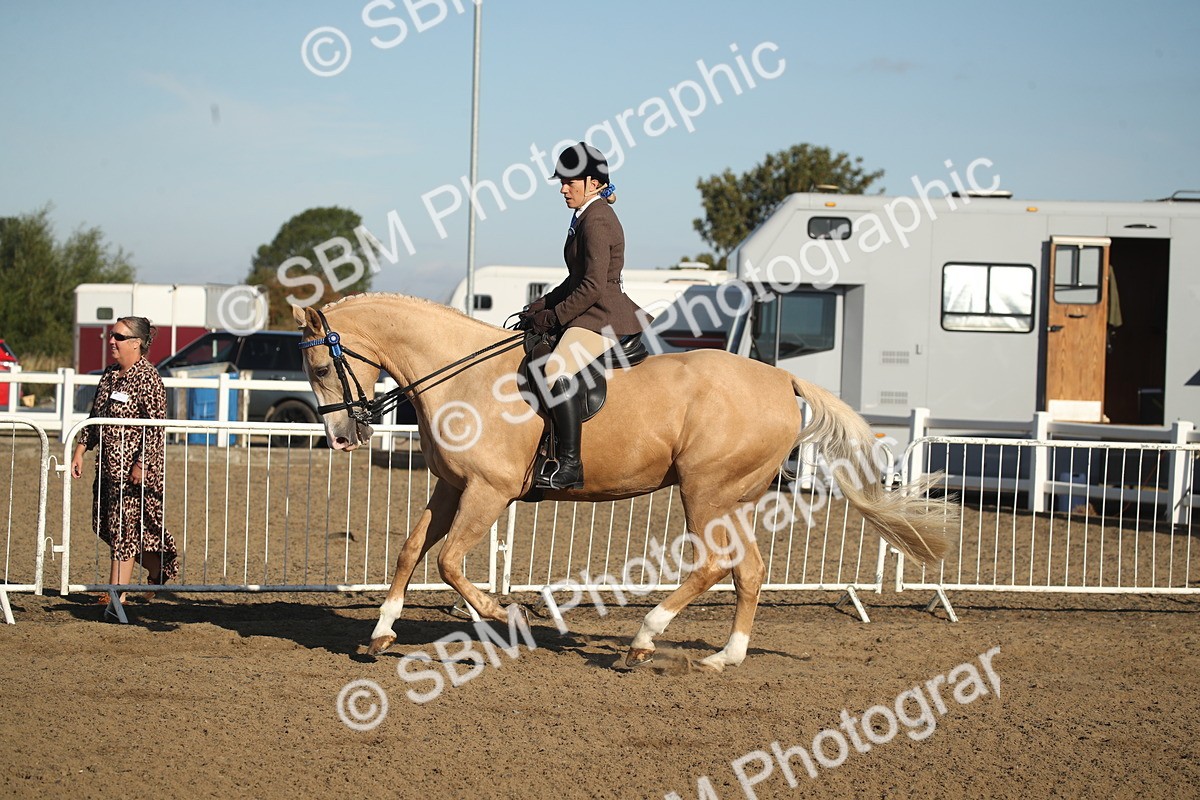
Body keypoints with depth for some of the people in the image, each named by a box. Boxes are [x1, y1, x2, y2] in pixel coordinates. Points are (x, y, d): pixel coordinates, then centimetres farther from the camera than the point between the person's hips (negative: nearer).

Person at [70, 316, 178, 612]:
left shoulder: (147, 378, -12)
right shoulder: (110, 375, 13)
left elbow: (156, 426, -16)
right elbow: (94, 418, 20)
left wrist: (141, 465, -21)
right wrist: (80, 450, 11)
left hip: (134, 468, -9)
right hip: (108, 465, 9)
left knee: (124, 529, -6)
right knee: (106, 525, 13)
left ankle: (116, 593, -3)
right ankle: (158, 570, 29)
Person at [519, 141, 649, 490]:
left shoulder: (596, 221, -15)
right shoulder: (587, 217, 18)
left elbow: (592, 287, -21)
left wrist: (554, 316, -15)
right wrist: (542, 305, 14)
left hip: (602, 317, -12)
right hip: (592, 314, 12)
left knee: (557, 370, -32)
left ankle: (570, 466, -35)